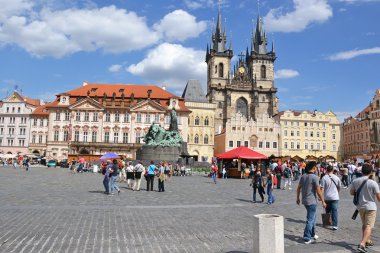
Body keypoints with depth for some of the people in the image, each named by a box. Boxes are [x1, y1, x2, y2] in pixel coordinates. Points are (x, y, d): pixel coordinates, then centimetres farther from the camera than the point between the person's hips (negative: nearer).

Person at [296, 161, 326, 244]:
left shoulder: (303, 176, 5)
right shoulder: (315, 177, -16)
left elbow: (298, 188, 10)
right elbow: (318, 191, -15)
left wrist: (298, 198, 20)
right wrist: (323, 201, -6)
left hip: (305, 200, 7)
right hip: (312, 201, -7)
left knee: (313, 217, 22)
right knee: (310, 219, 0)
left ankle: (312, 235, 32)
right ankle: (307, 238, 4)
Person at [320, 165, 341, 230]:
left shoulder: (324, 178, -10)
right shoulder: (336, 178, -1)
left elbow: (322, 188, -13)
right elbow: (339, 187, 12)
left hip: (327, 197, -1)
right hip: (335, 197, 1)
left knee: (328, 211, 16)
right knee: (334, 211, 2)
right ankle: (335, 225, -2)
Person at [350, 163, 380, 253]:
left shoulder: (355, 181, -5)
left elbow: (351, 192, 6)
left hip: (360, 206, 5)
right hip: (370, 206, -5)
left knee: (364, 225, 22)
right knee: (369, 226, -2)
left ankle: (367, 241, 36)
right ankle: (362, 244, -12)